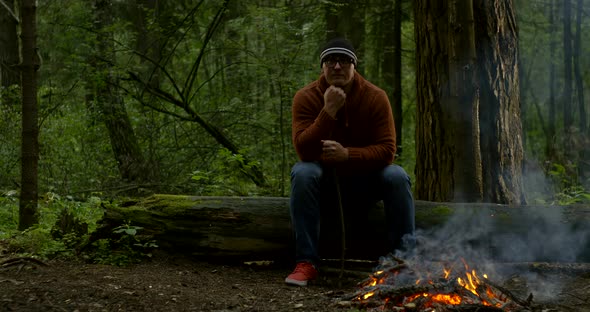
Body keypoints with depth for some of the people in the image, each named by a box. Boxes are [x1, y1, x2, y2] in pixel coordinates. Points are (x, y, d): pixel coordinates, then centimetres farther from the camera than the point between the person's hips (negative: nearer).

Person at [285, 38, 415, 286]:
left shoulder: (375, 97, -12)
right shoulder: (306, 97, -13)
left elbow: (387, 151, -18)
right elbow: (304, 151, -23)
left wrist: (347, 154, -34)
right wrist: (329, 111, -33)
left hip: (364, 177, 1)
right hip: (324, 176, 0)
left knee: (397, 177, -27)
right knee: (302, 173, -32)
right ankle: (306, 262, -29)